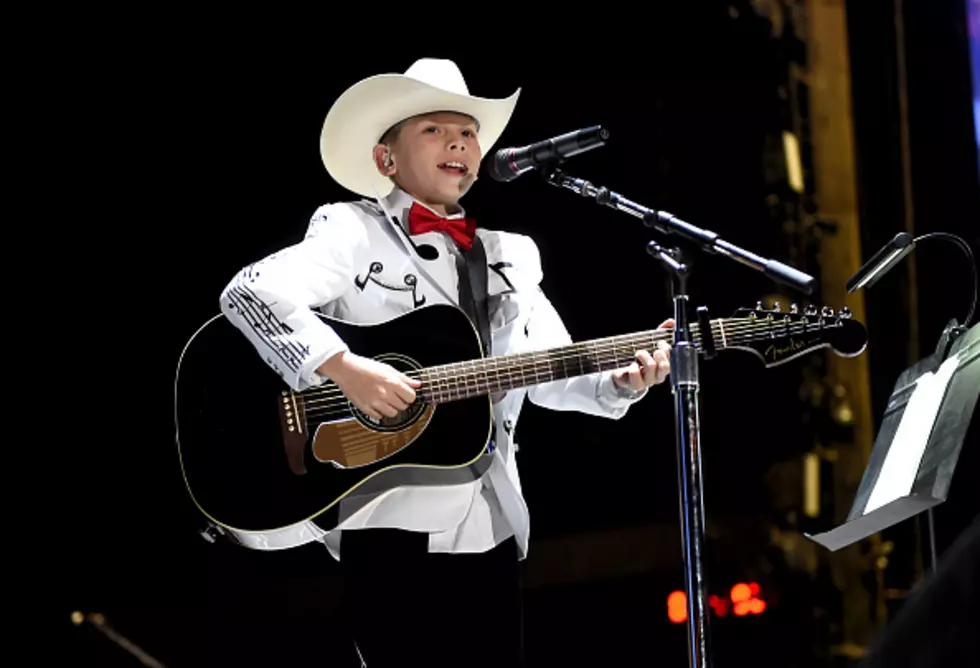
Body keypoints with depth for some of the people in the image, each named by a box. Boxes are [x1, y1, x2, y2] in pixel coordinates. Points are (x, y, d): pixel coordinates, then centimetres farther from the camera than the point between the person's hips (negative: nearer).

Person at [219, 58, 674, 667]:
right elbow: (250, 291, -15)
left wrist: (620, 381, -4)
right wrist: (344, 368, -25)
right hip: (394, 525, -6)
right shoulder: (355, 232, -1)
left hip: (493, 527, 6)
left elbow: (552, 371, 17)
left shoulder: (510, 255, 18)